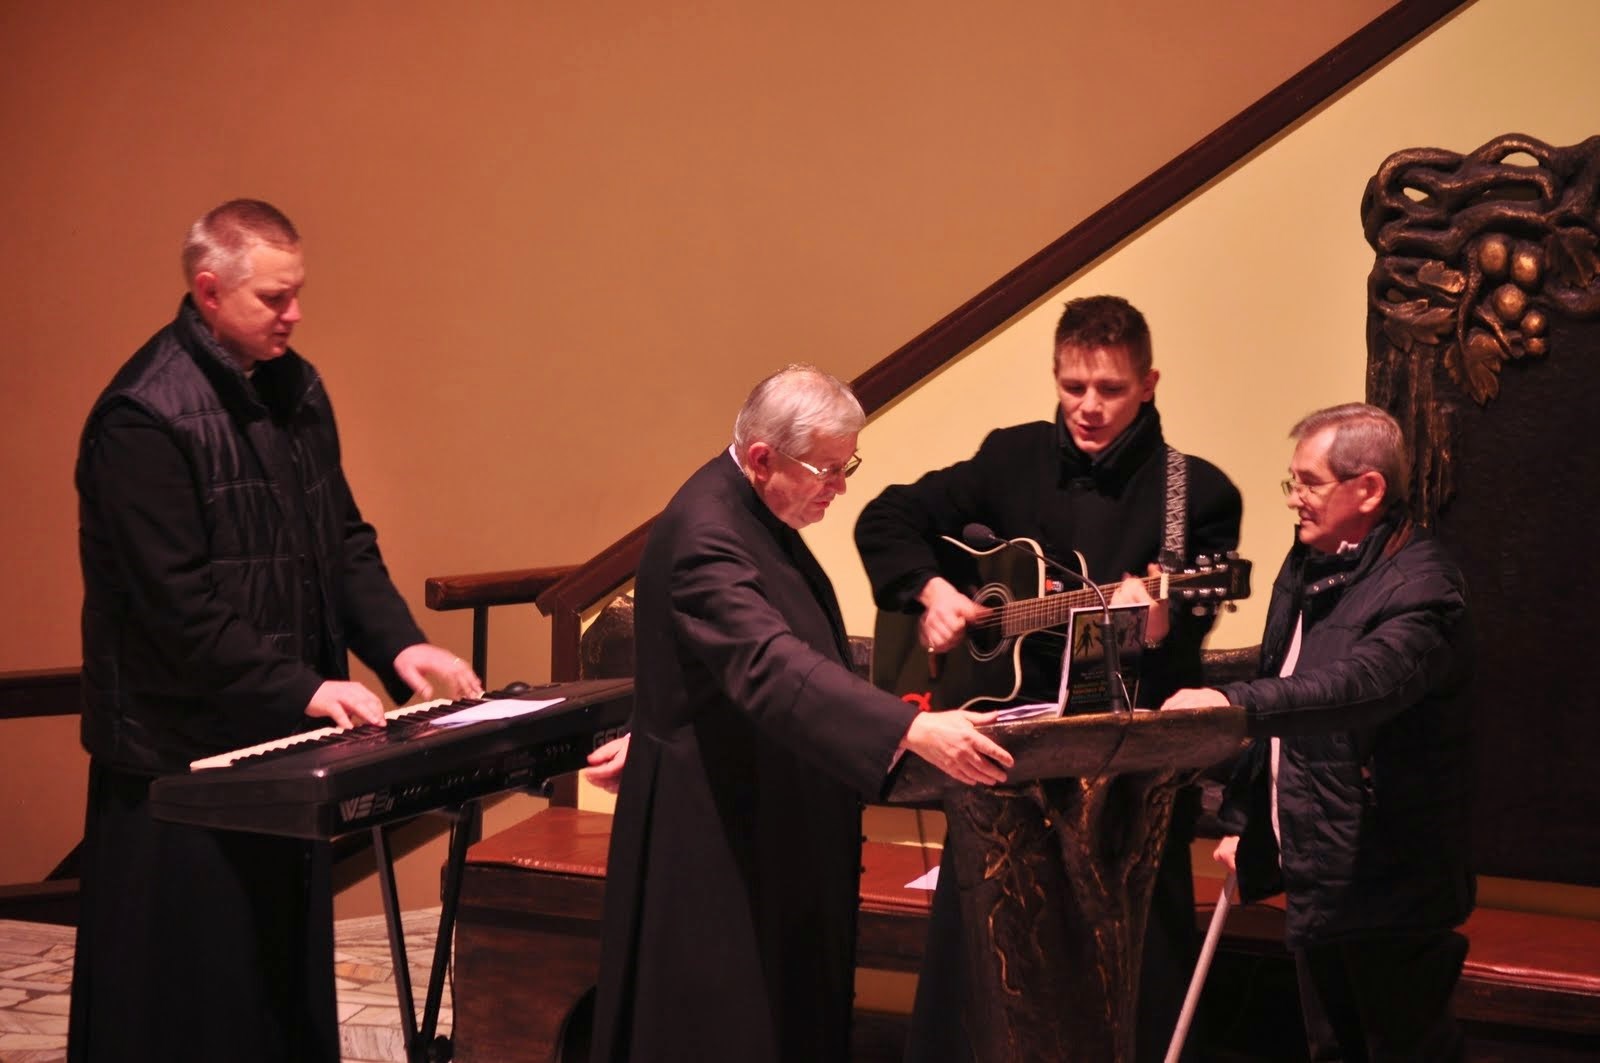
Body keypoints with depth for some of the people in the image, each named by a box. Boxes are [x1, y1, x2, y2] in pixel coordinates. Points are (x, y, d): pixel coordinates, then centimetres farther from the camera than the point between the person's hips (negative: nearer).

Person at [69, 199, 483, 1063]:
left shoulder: (294, 388, 9)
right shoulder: (144, 417, -17)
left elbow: (344, 540, 13)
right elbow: (177, 606, -20)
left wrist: (398, 643, -1)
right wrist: (302, 690, -21)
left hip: (281, 738, 8)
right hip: (180, 756, -8)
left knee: (287, 973, 16)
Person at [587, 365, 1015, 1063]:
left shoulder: (750, 508, 7)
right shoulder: (705, 536, -26)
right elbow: (772, 664, -40)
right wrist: (913, 730, -49)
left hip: (771, 818, 10)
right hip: (720, 829, -10)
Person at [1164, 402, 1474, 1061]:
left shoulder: (1419, 587, -18)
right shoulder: (1309, 564, 11)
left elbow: (1364, 684, -38)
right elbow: (1275, 704, 18)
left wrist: (1235, 702, -49)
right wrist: (1241, 820, 16)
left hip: (1387, 889, -9)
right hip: (1315, 878, 9)